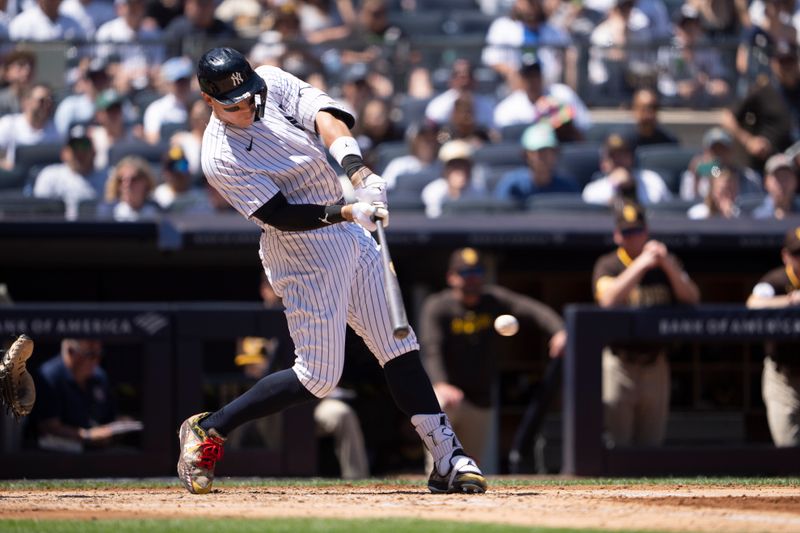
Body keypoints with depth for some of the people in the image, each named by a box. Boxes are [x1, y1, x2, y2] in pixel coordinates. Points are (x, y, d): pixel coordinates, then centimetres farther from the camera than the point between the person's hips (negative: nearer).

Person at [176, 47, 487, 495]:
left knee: (400, 348, 3)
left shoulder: (273, 83, -2)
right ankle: (207, 430, 9)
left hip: (352, 236, 7)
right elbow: (280, 214, -21)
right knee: (318, 378, -5)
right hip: (304, 252, -7)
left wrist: (359, 173, -34)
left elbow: (325, 116, -17)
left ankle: (448, 458, 5)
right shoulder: (220, 157, -17)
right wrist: (348, 213, -31)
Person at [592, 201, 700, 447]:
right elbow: (608, 299, -20)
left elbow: (691, 298, -4)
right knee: (618, 444, -5)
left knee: (652, 443, 8)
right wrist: (641, 264, -23)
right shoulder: (608, 265, 0)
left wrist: (667, 265, -18)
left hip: (655, 364, 3)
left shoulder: (666, 264, 9)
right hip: (620, 362, -3)